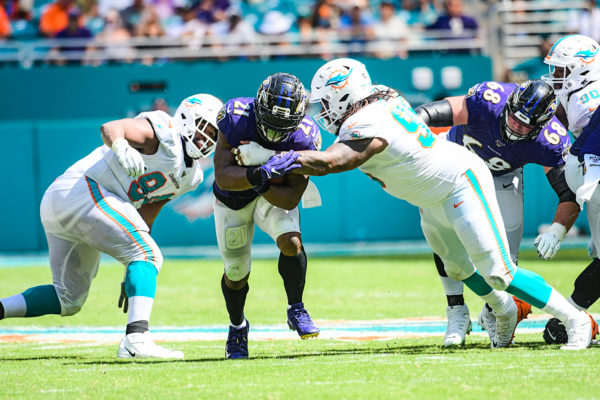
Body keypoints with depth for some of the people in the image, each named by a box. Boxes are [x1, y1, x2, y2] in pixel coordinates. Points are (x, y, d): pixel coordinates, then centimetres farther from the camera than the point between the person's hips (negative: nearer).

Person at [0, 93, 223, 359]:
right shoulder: (164, 133, -7)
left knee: (69, 299, 16)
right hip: (82, 189, -10)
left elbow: (145, 217, 23)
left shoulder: (190, 176, 19)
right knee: (148, 254, -18)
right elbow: (110, 128, -21)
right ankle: (136, 340, -31)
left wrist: (132, 275, 22)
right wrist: (122, 148, -44)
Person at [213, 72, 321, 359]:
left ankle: (296, 310, -3)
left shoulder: (304, 137, -30)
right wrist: (260, 174, -53)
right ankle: (237, 327, 38)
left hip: (275, 195, 0)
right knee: (236, 272, 7)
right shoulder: (236, 117, -33)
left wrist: (263, 185, -42)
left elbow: (291, 198, -25)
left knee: (291, 242, -27)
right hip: (233, 197, 0)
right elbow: (223, 175, -37)